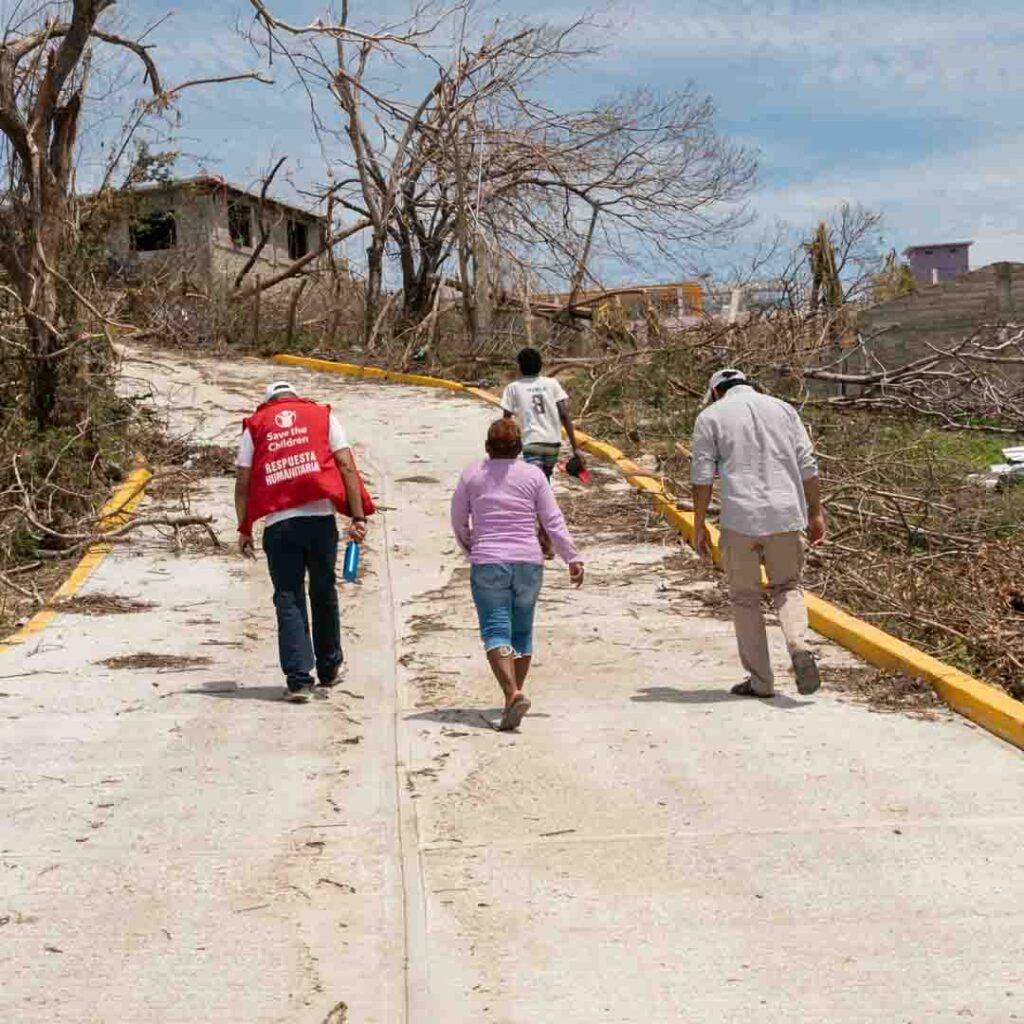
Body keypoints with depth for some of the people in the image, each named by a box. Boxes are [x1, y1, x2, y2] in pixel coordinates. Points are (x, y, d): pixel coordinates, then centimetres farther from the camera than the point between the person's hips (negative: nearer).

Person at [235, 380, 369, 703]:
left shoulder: (255, 425, 15)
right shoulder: (323, 415, 15)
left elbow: (243, 481, 8)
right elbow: (346, 466, 4)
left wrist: (243, 529, 13)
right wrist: (358, 517, 2)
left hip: (278, 523, 0)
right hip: (320, 517, 1)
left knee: (288, 600, 5)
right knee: (323, 593, 16)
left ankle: (299, 680, -2)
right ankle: (329, 668, 29)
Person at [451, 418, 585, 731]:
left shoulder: (472, 475, 3)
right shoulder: (533, 475, 2)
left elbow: (458, 522, 9)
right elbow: (554, 522, 0)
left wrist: (471, 549, 27)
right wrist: (572, 558, 6)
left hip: (488, 564, -2)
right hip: (529, 564, 2)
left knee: (496, 632, -6)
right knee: (522, 632, 14)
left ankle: (513, 693, -26)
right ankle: (515, 694, 20)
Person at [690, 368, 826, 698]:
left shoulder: (711, 416, 6)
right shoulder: (782, 408, 14)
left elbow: (702, 475, -2)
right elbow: (807, 465, 9)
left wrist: (699, 525, 3)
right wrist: (816, 513, 14)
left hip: (740, 518, -2)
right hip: (786, 514, 3)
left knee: (745, 598, 9)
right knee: (787, 587, 16)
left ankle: (760, 680, 9)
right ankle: (799, 647, -11)